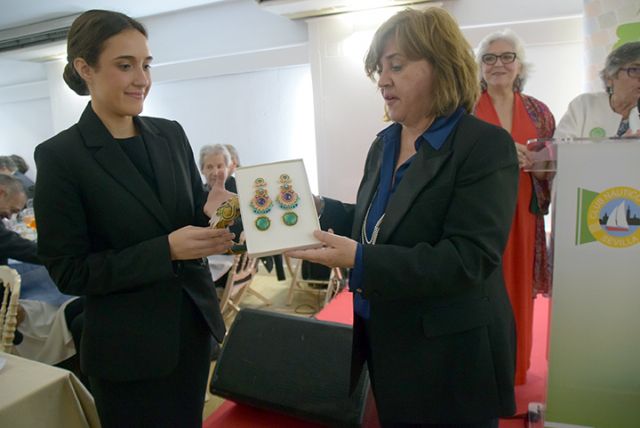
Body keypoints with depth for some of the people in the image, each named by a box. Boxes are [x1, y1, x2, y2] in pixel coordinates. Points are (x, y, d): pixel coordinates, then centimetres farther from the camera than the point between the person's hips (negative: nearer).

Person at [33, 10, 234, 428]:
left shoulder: (171, 133, 2)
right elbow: (69, 271, -12)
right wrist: (166, 250, -23)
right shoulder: (60, 156, -12)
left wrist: (213, 215, -15)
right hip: (128, 346, -4)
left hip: (193, 322, 5)